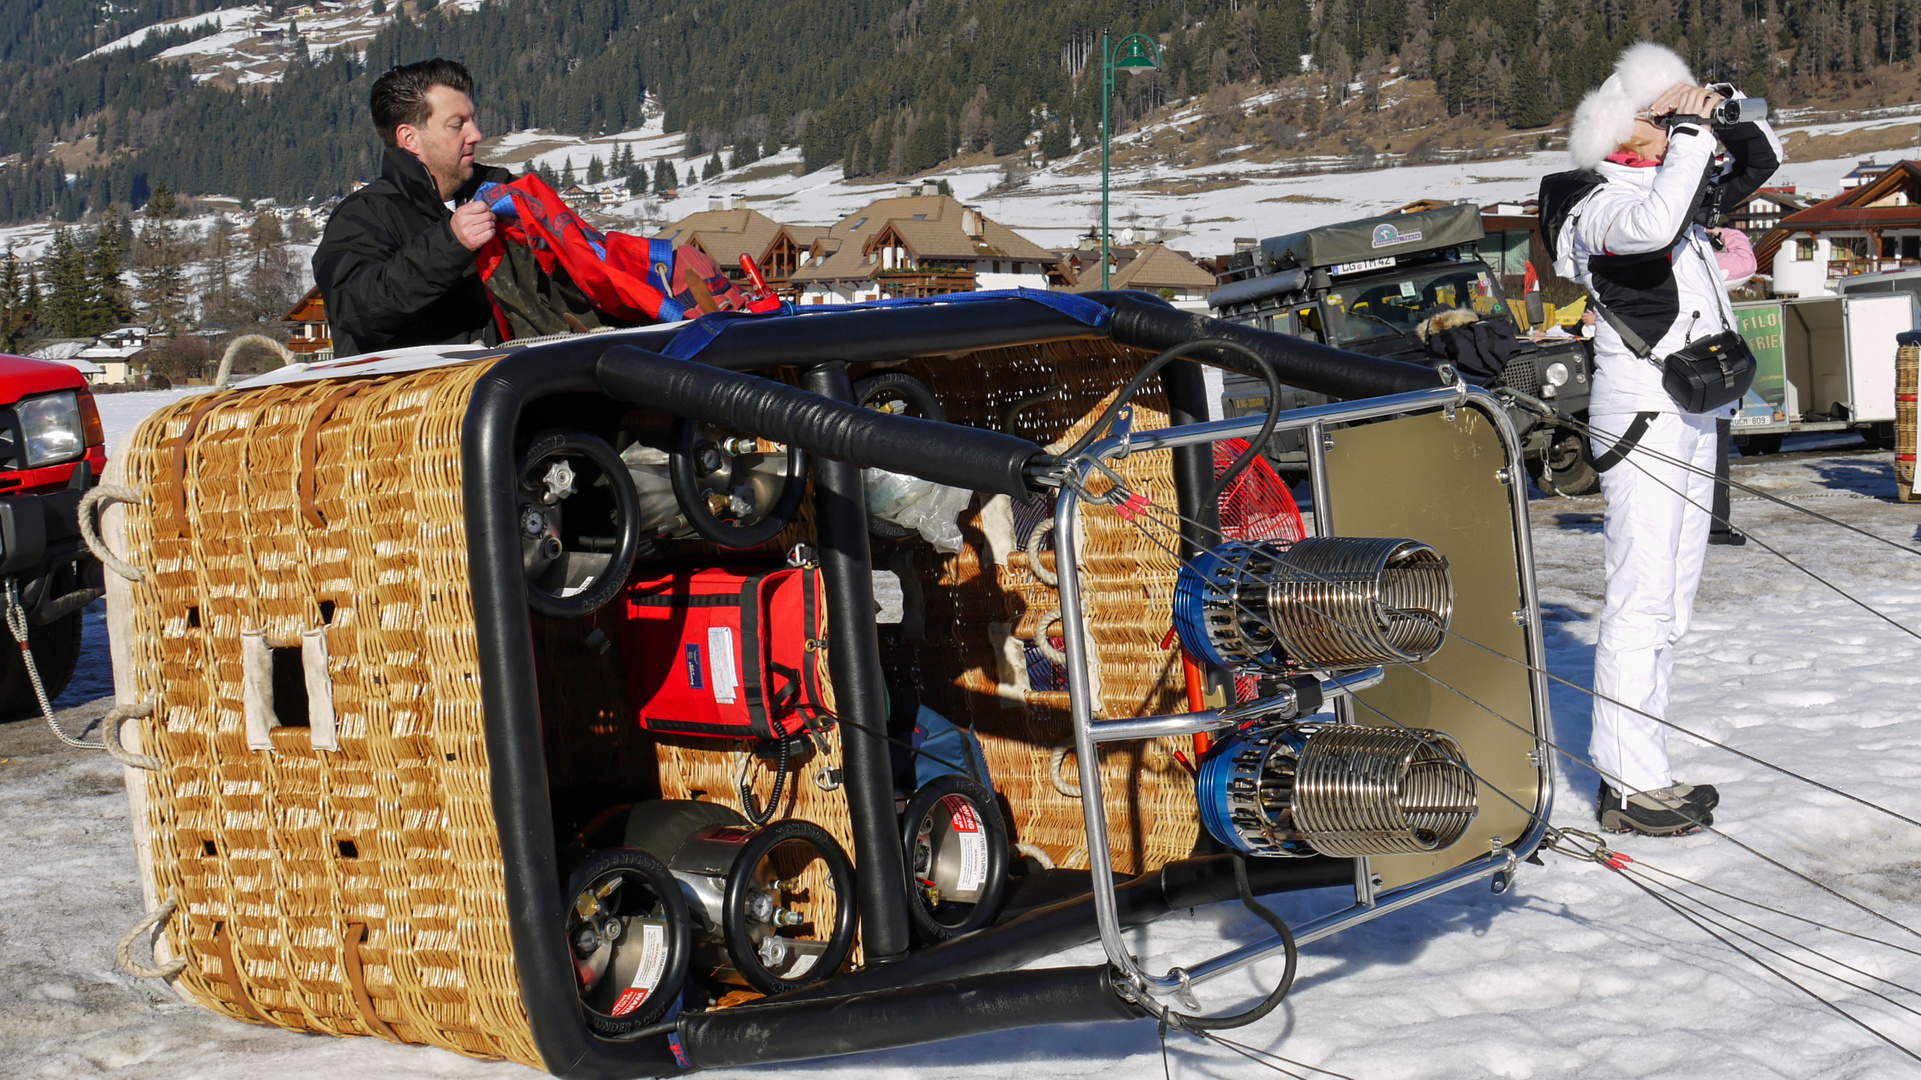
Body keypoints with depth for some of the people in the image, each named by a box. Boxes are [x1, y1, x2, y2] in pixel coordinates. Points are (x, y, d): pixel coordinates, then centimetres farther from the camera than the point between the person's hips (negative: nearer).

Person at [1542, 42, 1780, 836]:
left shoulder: (1677, 183, 14)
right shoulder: (1599, 205, -12)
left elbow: (1763, 161, 24)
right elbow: (1652, 227, -34)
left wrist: (1723, 120, 4)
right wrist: (1690, 135, -22)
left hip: (1689, 417, 10)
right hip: (1641, 419, -10)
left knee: (1668, 607, 12)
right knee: (1640, 604, -10)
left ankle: (1640, 770, 18)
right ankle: (1629, 786, -7)